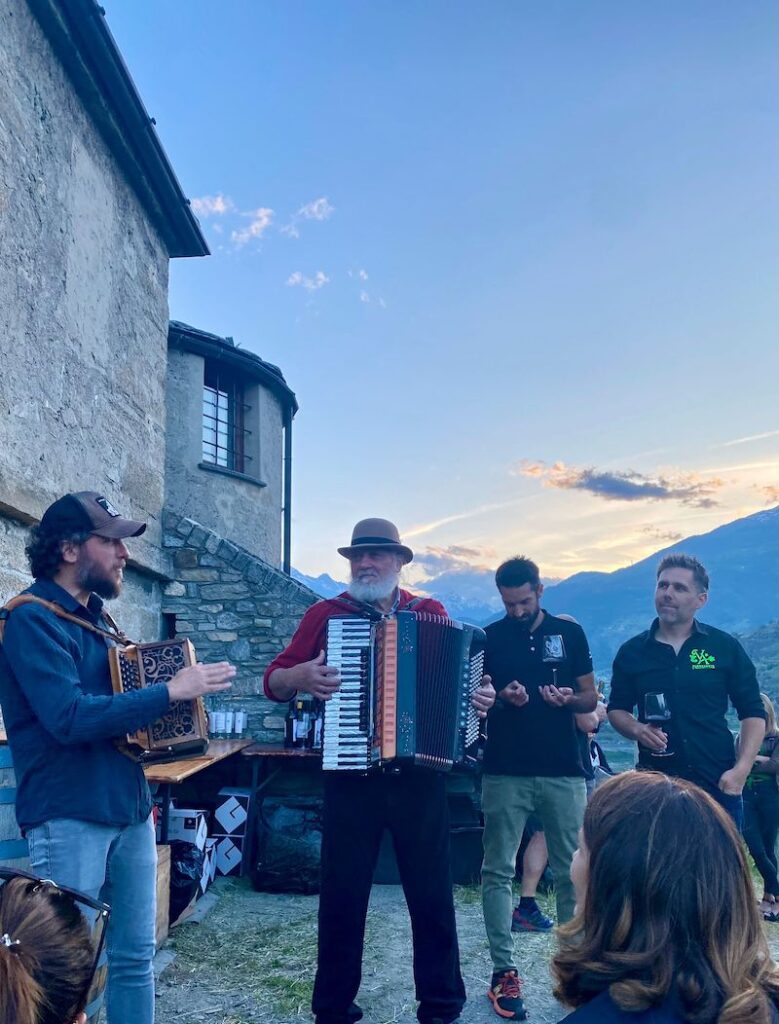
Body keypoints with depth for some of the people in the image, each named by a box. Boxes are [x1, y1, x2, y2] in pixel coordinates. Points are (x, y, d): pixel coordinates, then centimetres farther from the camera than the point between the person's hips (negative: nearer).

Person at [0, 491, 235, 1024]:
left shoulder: (97, 618, 13)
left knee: (136, 958, 13)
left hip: (130, 810, 8)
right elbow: (70, 717, -25)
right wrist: (171, 691, -21)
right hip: (70, 818, -8)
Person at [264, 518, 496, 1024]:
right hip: (350, 777, 0)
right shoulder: (325, 614, 3)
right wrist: (301, 675, -17)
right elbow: (274, 681, 4)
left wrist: (480, 696, -11)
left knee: (433, 897, 9)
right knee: (342, 897, 10)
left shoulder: (431, 613, 6)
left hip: (420, 777, 1)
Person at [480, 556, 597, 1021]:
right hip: (505, 773, 0)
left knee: (572, 872, 6)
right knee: (498, 871, 1)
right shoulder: (489, 638, 3)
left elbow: (591, 699, 9)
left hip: (564, 772, 1)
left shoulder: (570, 632, 5)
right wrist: (501, 698, -13)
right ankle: (504, 970, 10)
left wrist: (570, 699, -13)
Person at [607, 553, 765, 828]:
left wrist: (741, 770, -8)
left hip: (717, 783, 0)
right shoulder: (632, 651, 4)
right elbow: (617, 710, 12)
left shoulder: (726, 647, 1)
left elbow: (753, 714, 3)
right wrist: (637, 729, -10)